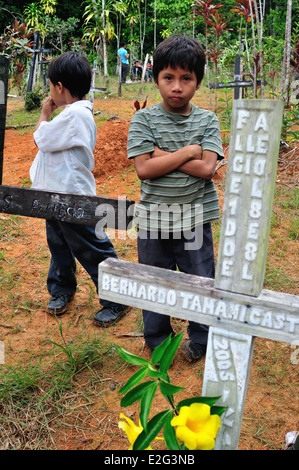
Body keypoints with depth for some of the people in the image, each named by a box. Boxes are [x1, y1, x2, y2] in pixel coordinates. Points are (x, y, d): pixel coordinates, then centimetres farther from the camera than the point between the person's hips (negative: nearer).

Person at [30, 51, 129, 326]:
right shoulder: (72, 112, 10)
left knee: (93, 252, 1)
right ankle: (62, 289, 43)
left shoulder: (76, 115, -23)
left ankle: (117, 301, 15)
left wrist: (45, 113, -2)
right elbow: (49, 141, 17)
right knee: (59, 246, 23)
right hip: (57, 195, 10)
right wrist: (48, 114, 6)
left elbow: (42, 139, -15)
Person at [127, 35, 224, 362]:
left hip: (195, 219, 1)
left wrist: (161, 154, -15)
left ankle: (199, 340, 39)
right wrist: (188, 152, -15)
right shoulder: (143, 119, -4)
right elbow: (143, 169, -15)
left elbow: (206, 168, -14)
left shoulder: (207, 121, 0)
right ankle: (157, 343, 39)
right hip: (153, 219, 0)